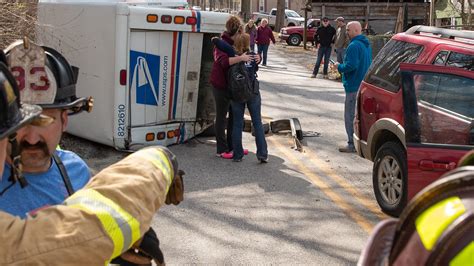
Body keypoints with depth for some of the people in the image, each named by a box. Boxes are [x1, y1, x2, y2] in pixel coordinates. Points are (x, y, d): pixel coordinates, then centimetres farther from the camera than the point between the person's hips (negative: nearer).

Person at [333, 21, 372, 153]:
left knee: (350, 115, -3)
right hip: (364, 85, 10)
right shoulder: (366, 44, 14)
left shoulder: (354, 46, -18)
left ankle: (352, 144, -1)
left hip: (354, 86, -10)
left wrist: (339, 67, -8)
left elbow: (351, 65, -26)